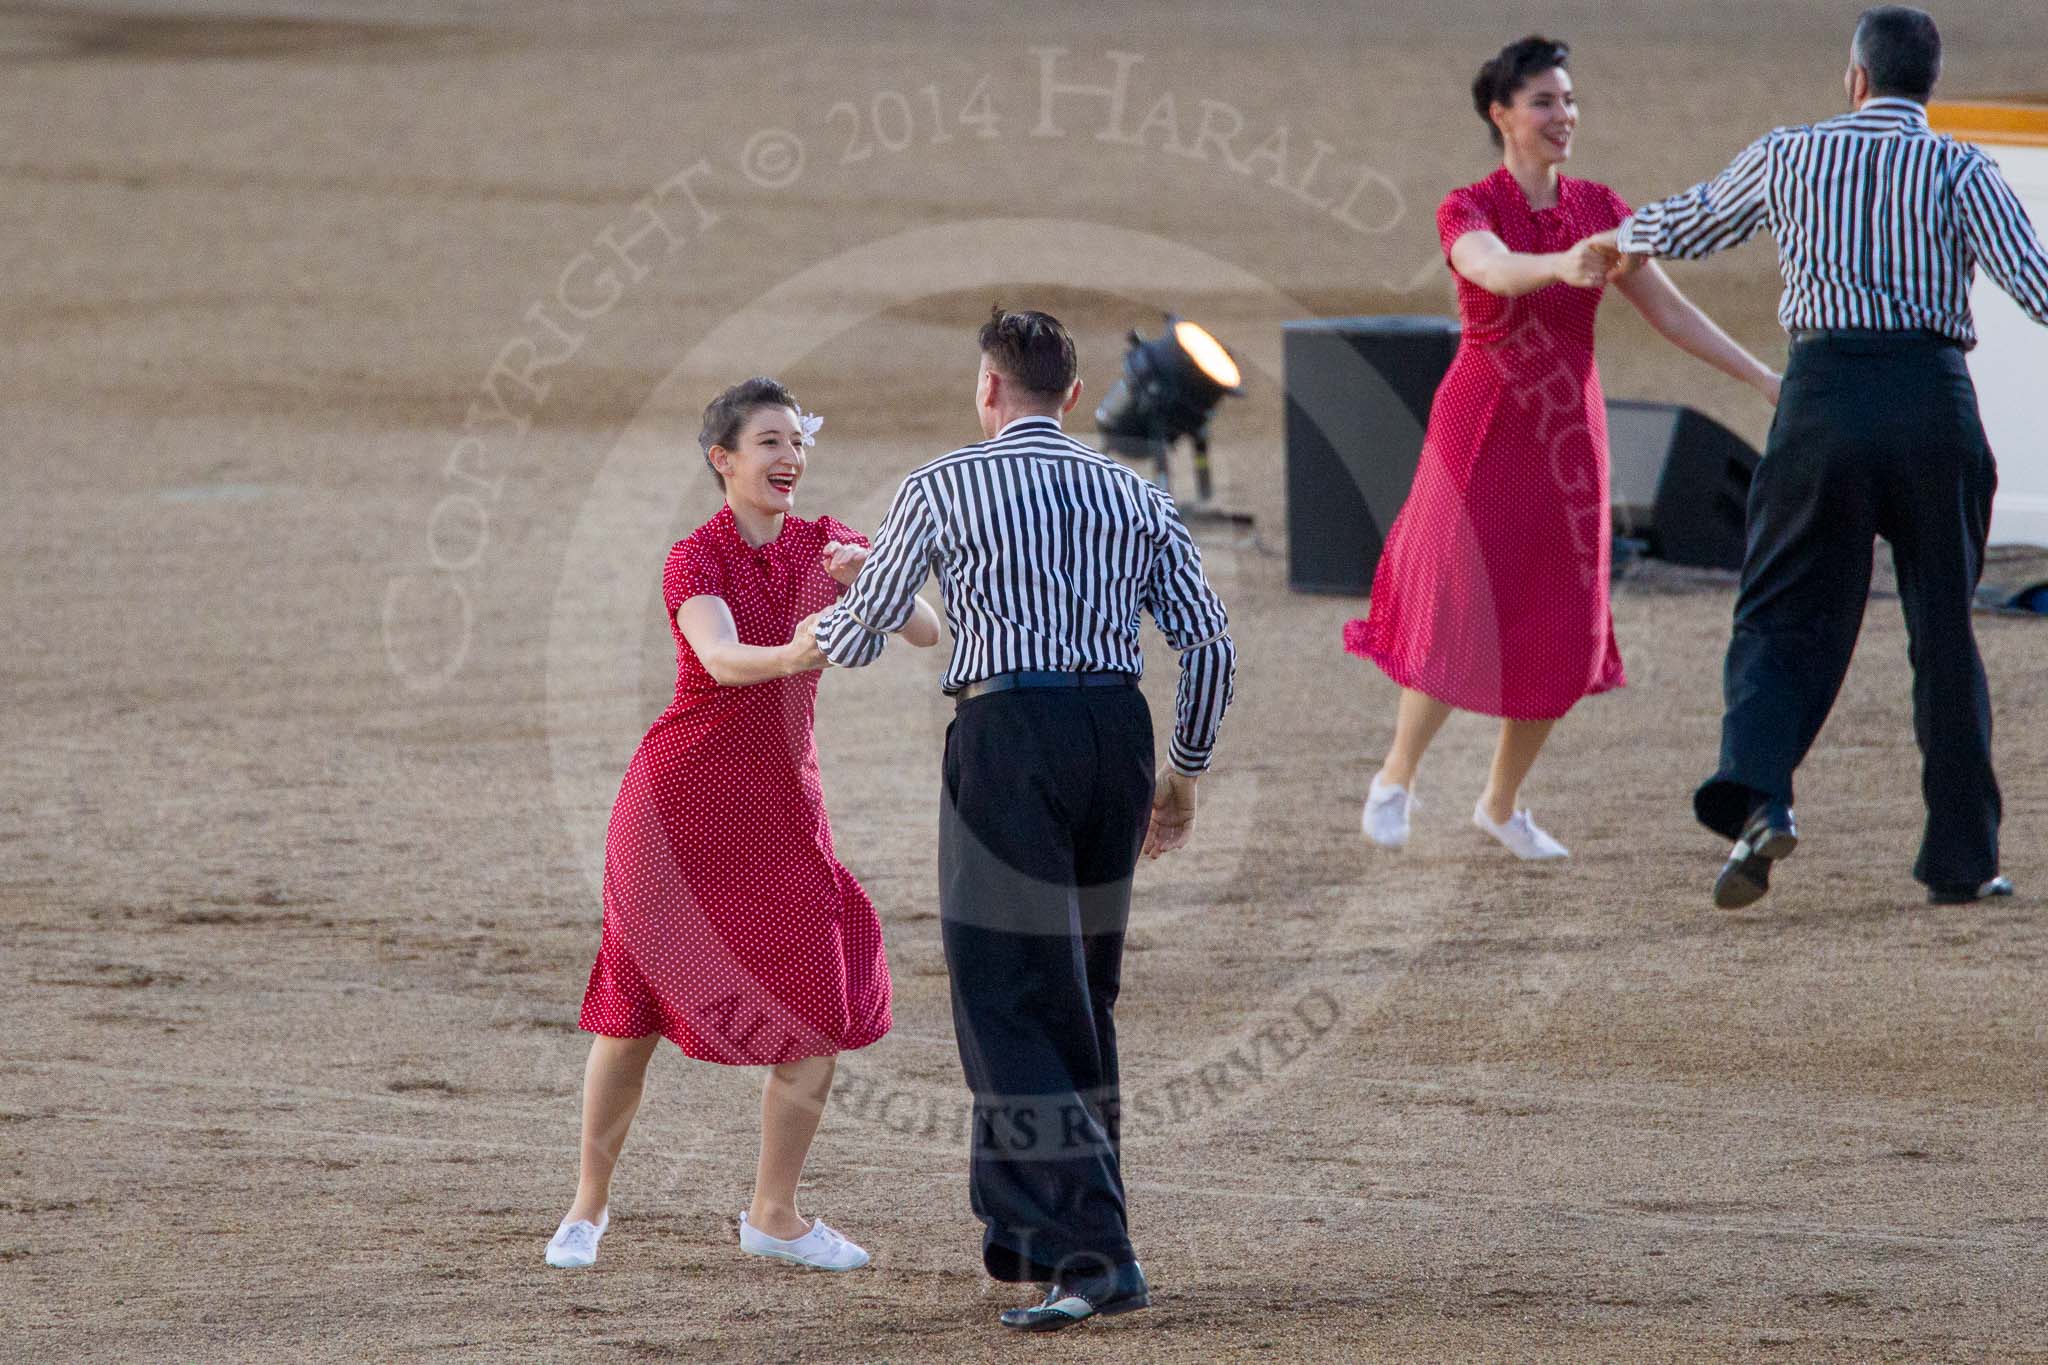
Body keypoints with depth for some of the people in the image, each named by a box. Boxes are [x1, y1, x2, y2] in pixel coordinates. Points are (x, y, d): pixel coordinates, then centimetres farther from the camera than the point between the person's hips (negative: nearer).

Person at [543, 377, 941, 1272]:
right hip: (680, 803, -4)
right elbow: (722, 659, -31)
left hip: (781, 809, 4)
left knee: (824, 1013, -4)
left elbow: (927, 631, -7)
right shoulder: (696, 560, -12)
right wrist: (790, 657, -53)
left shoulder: (824, 547, 3)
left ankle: (773, 1214, 10)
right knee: (638, 1004, 0)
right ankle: (589, 1204, 17)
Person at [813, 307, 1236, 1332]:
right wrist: (1183, 771, 20)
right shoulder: (1135, 496, 10)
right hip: (1116, 731, 5)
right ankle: (1027, 1232, 28)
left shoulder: (944, 487, -1)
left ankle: (1092, 1255, -16)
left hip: (1008, 736, -5)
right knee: (1082, 997, 18)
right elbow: (1210, 644, 6)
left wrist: (816, 623, 31)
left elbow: (857, 636, 6)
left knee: (1010, 1005, -5)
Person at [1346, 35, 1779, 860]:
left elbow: (1668, 309, 5)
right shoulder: (1466, 212, -9)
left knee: (1560, 636, 3)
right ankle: (1396, 778, 14)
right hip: (1483, 436, -4)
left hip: (1567, 439, 4)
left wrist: (1762, 377, -4)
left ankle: (1502, 804, 21)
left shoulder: (1599, 209, 6)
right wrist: (1562, 266, -54)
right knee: (1462, 625, -9)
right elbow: (1498, 270, -32)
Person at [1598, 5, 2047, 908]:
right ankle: (1960, 858, 13)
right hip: (1934, 395, 0)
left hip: (1825, 393, 1)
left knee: (1785, 620, 4)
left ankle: (1755, 792, -22)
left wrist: (1631, 234, 47)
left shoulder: (1785, 158, 9)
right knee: (1945, 632, 10)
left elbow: (1688, 229, 26)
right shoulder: (1958, 171, 1)